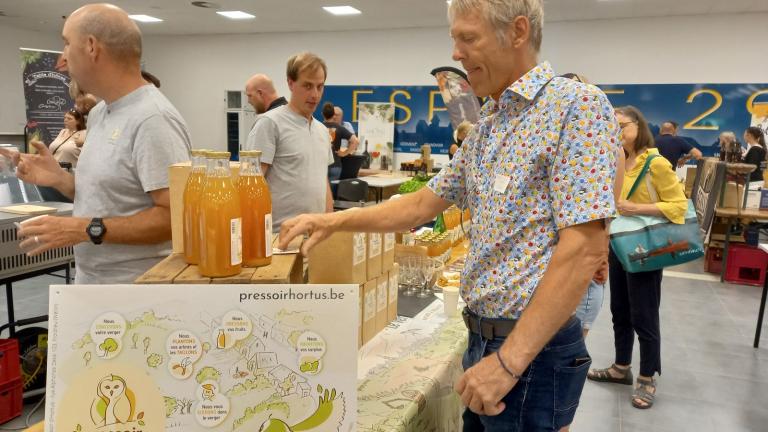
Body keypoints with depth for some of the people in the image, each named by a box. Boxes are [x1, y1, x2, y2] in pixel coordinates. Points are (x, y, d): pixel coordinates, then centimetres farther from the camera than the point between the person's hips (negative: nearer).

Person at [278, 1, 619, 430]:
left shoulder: (577, 105, -16)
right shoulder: (487, 126, 11)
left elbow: (585, 247, -23)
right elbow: (424, 204, 16)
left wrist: (510, 359, -24)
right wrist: (335, 221, 6)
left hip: (532, 348, -8)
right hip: (483, 336, 8)